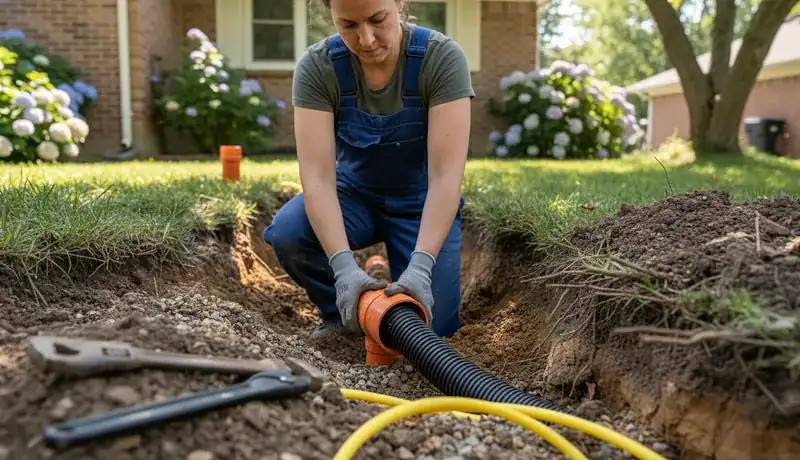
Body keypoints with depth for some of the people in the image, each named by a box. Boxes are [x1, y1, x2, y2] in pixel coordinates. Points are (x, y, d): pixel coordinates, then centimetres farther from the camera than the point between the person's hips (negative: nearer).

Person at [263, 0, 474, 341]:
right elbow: (317, 175, -28)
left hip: (421, 202, -1)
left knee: (428, 324, -17)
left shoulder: (442, 58, -25)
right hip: (355, 194, 1)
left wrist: (420, 266, -43)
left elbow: (446, 174, -31)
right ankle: (340, 313, 1)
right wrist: (344, 266, -41)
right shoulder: (316, 67, -21)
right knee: (286, 233, -29)